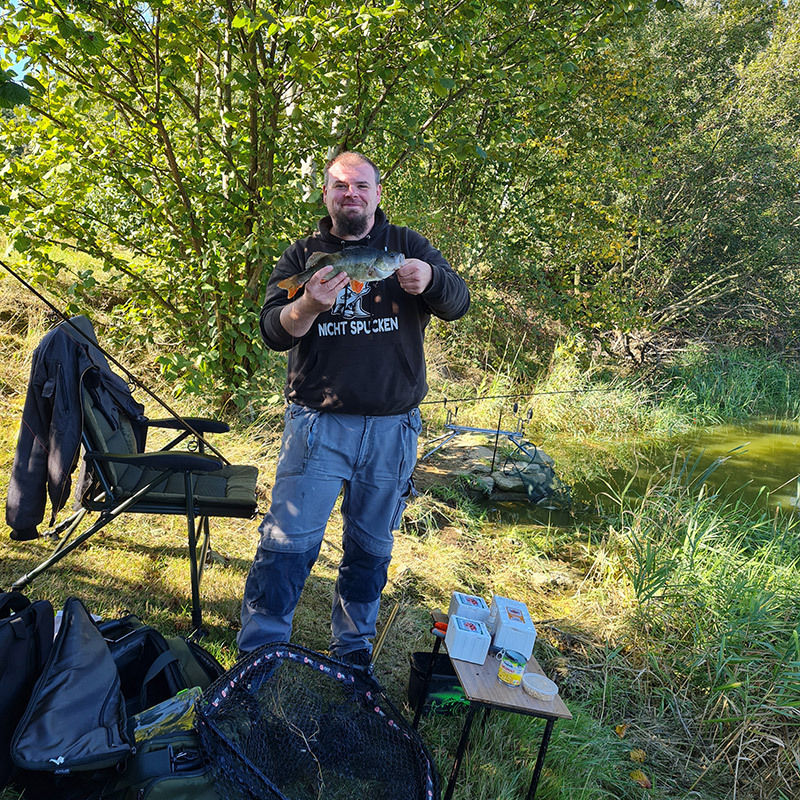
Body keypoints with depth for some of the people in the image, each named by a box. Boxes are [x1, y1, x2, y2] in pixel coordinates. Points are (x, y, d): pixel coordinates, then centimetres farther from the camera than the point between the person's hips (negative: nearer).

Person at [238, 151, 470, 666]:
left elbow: (459, 303, -5)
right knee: (287, 542, -6)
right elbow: (273, 331, -4)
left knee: (372, 547, 12)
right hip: (318, 423, -1)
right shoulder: (303, 255, 6)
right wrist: (309, 305, -26)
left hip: (392, 426, 1)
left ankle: (353, 653, 31)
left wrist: (430, 280, -28)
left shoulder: (408, 246, 7)